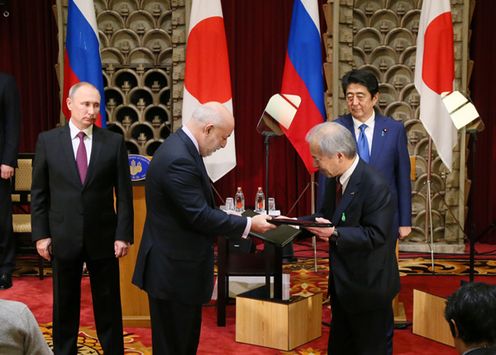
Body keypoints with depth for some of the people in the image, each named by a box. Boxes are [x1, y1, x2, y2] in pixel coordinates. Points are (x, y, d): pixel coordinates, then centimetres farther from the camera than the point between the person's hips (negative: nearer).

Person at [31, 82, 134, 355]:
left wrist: (124, 234, -5)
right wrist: (40, 234, -2)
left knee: (108, 304, 10)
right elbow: (39, 193, 2)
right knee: (64, 304, 13)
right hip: (63, 238, 1)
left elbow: (124, 193, -1)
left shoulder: (114, 142, -1)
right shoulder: (48, 140, 0)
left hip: (103, 237, 0)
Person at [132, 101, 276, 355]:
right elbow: (199, 215, -25)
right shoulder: (179, 159, -26)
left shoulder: (181, 146, 7)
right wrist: (248, 225, -16)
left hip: (178, 264, 10)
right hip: (174, 270, -10)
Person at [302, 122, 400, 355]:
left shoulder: (375, 186, -26)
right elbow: (326, 215, 9)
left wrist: (335, 233, -33)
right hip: (342, 283, 8)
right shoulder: (335, 179, 1)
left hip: (368, 286, -8)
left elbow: (376, 235, -27)